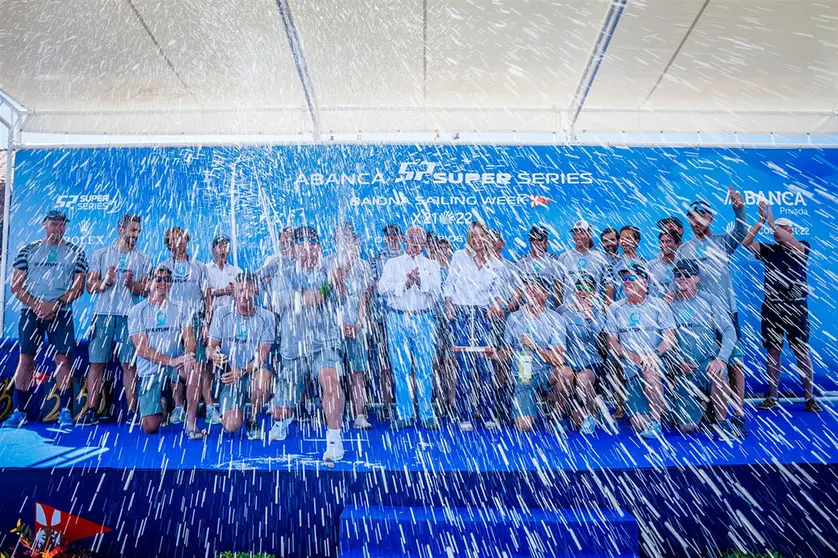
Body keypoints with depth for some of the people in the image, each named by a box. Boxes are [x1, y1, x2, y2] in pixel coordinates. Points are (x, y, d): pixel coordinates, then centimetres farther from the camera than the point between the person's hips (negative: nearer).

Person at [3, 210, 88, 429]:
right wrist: (36, 305, -10)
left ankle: (64, 411, -1)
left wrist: (56, 304, -13)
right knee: (26, 359, 1)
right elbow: (16, 285, 5)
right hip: (30, 311, 1)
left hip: (61, 312, -1)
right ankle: (19, 411, 8)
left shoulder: (75, 252, 7)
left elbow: (78, 286, 0)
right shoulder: (28, 250, 10)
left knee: (62, 358, -6)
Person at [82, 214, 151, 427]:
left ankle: (131, 411, 1)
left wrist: (131, 283, -15)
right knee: (97, 363, -1)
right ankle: (91, 411, 4)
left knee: (129, 363, -2)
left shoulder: (143, 260, 12)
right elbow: (90, 286, 6)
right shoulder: (100, 255, 12)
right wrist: (105, 282, -14)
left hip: (129, 316, 0)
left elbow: (145, 290, 4)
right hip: (103, 314, 0)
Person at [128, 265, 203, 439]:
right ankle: (160, 406, 27)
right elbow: (142, 349, -10)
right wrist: (171, 361, -23)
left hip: (176, 365, 1)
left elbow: (189, 338, -4)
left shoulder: (179, 310, 6)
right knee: (150, 428, -11)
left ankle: (191, 424, -24)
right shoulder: (137, 311, -1)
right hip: (149, 370, -1)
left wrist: (189, 354, -28)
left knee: (195, 368, -36)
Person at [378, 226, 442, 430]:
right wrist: (404, 284, -11)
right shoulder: (392, 263, 15)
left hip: (423, 319, 0)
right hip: (397, 318, 0)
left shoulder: (431, 265, 15)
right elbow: (383, 287, 0)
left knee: (425, 367, -2)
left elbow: (436, 289, -1)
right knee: (400, 368, -1)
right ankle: (403, 414, 7)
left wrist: (420, 281, -16)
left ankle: (426, 414, 7)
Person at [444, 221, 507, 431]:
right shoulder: (459, 256, 7)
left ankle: (489, 415, 9)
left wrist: (497, 304, -5)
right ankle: (465, 417, 2)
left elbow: (497, 291, 15)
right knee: (465, 365, -5)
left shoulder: (495, 264, 11)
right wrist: (448, 305, -5)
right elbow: (449, 283, 7)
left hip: (483, 315, 2)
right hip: (461, 313, -2)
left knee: (485, 365, -2)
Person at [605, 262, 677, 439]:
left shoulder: (659, 305, 4)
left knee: (649, 370, -39)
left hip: (659, 362, -1)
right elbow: (612, 342, 5)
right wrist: (632, 356, -14)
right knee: (639, 424, -12)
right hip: (631, 370, 1)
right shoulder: (615, 309, 10)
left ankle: (656, 422, -22)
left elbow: (670, 339, -3)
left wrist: (654, 354, -23)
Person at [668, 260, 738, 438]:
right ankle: (700, 403, 29)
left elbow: (729, 331, -6)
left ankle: (721, 420, -15)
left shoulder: (709, 302, 2)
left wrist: (721, 359, -21)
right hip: (682, 369, 1)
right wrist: (676, 361, -12)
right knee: (687, 426, -6)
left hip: (708, 360, -1)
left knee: (718, 373, -39)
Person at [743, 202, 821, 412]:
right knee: (773, 352, 6)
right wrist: (761, 221, -11)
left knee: (802, 351, -1)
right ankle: (772, 397, 12)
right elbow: (746, 242, -2)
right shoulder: (769, 250, 9)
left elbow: (794, 245, -20)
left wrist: (771, 222, -20)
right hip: (772, 307, 3)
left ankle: (810, 398, 6)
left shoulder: (802, 248, 3)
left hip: (796, 307, -2)